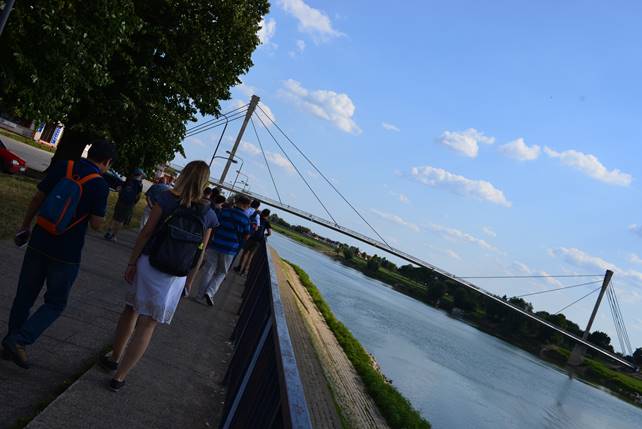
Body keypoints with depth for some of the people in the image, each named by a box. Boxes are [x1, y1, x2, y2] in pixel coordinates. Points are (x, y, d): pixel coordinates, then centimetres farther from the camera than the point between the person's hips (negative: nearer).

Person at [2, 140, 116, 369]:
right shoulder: (100, 186, -13)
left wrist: (25, 226, 18)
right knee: (55, 303, 12)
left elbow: (37, 198, 6)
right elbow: (96, 224, -11)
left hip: (39, 244, 4)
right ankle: (20, 340, -3)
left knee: (24, 296, 18)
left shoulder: (62, 167, -1)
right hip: (66, 255, -4)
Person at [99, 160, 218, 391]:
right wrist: (189, 281, 13)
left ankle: (115, 358, 38)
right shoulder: (207, 214, -3)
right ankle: (119, 377, 17)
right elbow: (199, 253, 2)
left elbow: (146, 232, -8)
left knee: (131, 310, 23)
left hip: (148, 264, 0)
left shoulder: (167, 198, -8)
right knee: (147, 326, 9)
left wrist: (132, 263, 0)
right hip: (175, 277, 0)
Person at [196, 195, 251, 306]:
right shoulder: (245, 219, -6)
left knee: (208, 270, 12)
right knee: (221, 273, 15)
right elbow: (246, 237, -1)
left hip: (215, 244, 2)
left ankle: (201, 294, 19)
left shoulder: (224, 211, 0)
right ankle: (210, 292, -2)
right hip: (229, 249, -2)